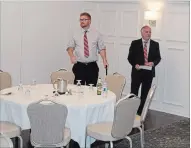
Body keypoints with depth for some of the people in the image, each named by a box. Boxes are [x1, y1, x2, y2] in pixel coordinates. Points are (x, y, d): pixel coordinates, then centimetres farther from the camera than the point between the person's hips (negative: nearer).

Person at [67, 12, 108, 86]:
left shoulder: (96, 34, 5)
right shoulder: (76, 34, 6)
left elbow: (102, 48, 3)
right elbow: (70, 47, 9)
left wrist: (104, 60, -11)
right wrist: (71, 56, -12)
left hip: (92, 66, 0)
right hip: (79, 66, 0)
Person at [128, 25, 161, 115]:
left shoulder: (155, 44, 4)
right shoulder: (135, 43, -1)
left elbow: (158, 57, 5)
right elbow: (130, 57, 0)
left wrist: (153, 63, -15)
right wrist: (135, 64, -17)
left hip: (149, 72, 2)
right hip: (137, 71, -2)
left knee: (145, 94, 11)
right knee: (133, 92, 3)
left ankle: (141, 111, 23)